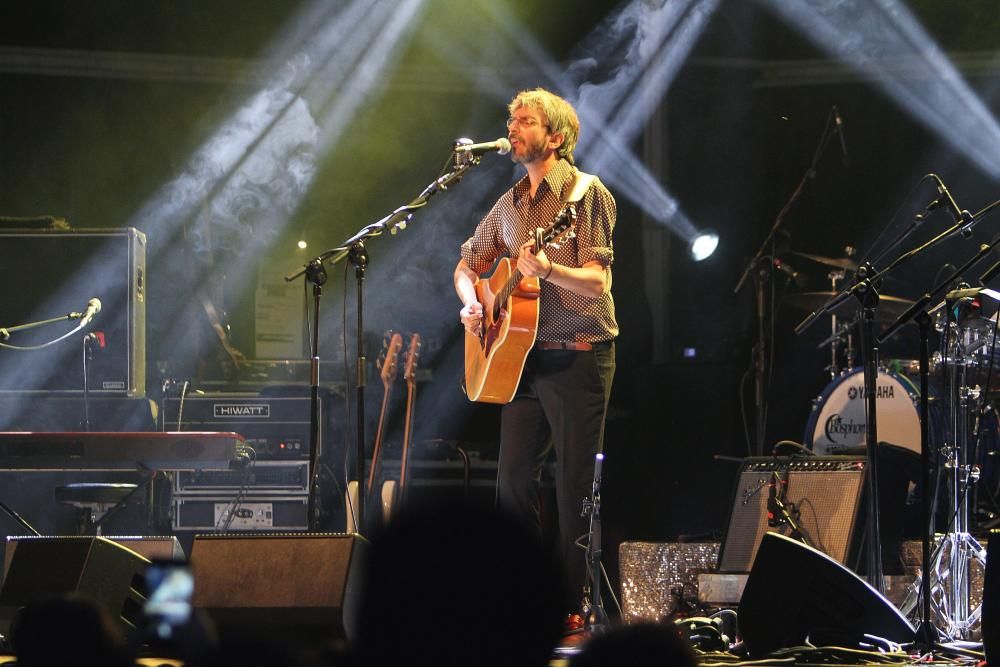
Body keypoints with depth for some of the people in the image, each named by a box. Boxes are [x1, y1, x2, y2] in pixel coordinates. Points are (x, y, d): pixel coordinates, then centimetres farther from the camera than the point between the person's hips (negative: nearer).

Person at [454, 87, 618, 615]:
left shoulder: (586, 193, -8)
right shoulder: (510, 204, 14)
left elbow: (597, 282, -16)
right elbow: (468, 264, 25)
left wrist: (548, 270, -34)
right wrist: (471, 303, 4)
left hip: (578, 357, -7)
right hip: (523, 355, 7)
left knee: (574, 487, -3)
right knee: (513, 477, 5)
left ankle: (574, 604, 2)